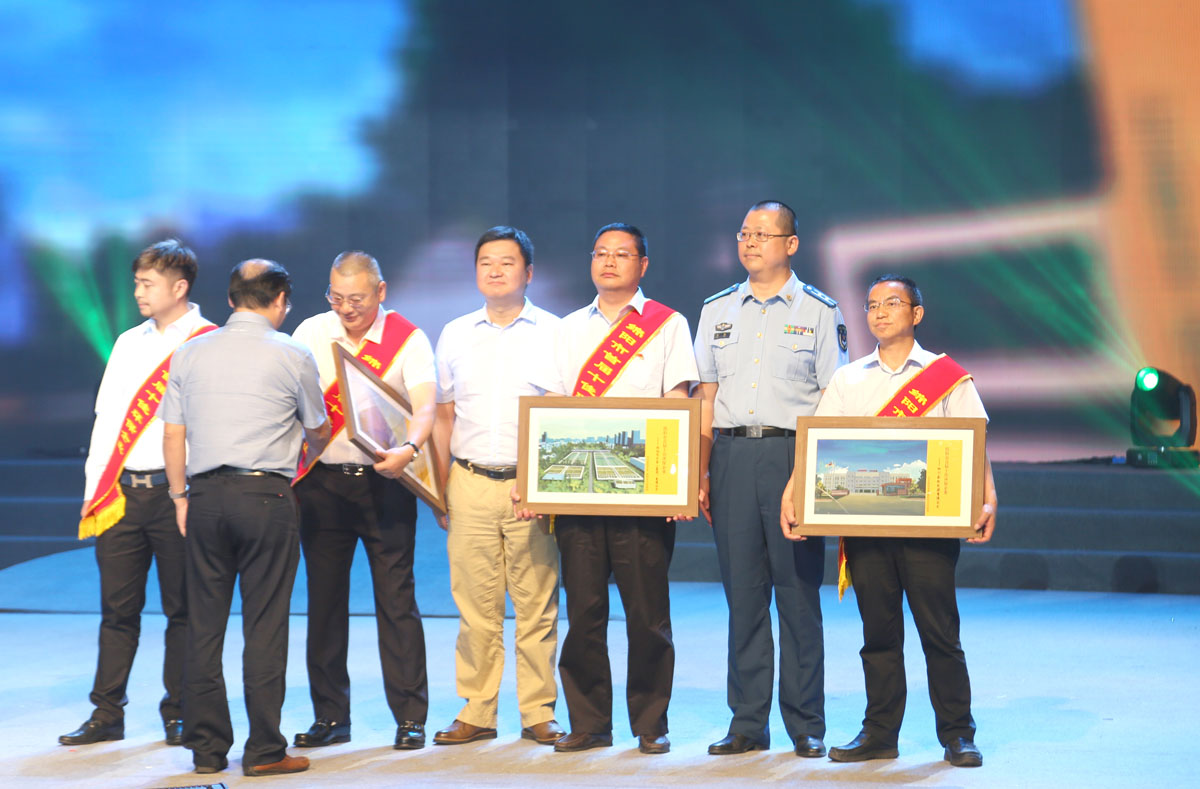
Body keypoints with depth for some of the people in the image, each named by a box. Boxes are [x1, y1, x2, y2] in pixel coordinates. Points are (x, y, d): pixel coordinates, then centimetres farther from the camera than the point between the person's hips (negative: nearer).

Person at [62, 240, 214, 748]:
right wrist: (94, 488, 9)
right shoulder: (128, 343, 16)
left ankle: (177, 714, 12)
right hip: (122, 492, 5)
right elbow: (106, 417, 17)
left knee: (182, 608, 3)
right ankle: (107, 715, 12)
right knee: (118, 607, 6)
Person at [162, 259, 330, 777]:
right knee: (264, 627, -1)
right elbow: (318, 431, 13)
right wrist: (315, 443, 36)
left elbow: (172, 434, 9)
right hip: (266, 496, -3)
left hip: (206, 496, 4)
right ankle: (264, 750, 0)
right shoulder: (291, 356, 1)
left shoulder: (190, 353, 10)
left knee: (203, 625, 6)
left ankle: (206, 748, 10)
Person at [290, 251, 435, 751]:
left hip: (383, 481, -3)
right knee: (324, 601, 6)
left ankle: (410, 718, 3)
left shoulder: (408, 339, -1)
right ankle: (330, 717, 14)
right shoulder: (310, 334, 7)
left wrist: (409, 448, -33)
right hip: (322, 483, 3)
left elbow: (426, 404, -14)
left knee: (396, 599, -3)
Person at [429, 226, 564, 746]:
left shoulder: (552, 333, 5)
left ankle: (539, 713, 6)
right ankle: (477, 713, 10)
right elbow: (444, 417, 16)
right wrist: (439, 489, 10)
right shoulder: (455, 335, 13)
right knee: (475, 606, 3)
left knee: (536, 606, -1)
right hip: (471, 484, 2)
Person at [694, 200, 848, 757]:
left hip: (792, 453, -3)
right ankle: (747, 722, 10)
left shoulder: (818, 311, 4)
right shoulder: (717, 310, 14)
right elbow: (707, 398, 14)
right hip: (731, 454, 3)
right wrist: (700, 472, 6)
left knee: (799, 590, -1)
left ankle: (806, 724, 7)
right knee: (742, 591, 4)